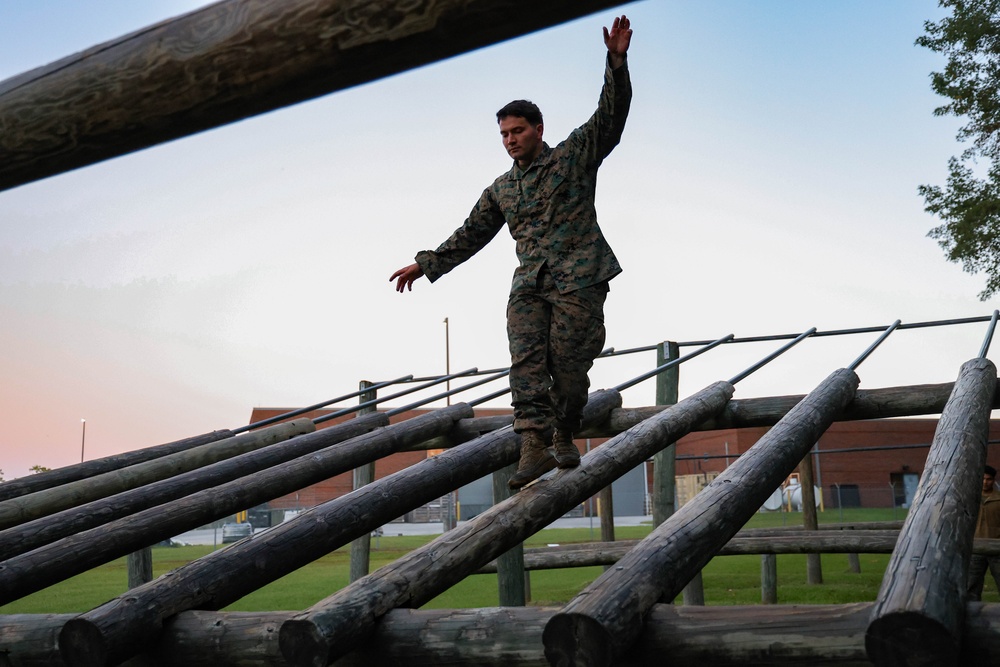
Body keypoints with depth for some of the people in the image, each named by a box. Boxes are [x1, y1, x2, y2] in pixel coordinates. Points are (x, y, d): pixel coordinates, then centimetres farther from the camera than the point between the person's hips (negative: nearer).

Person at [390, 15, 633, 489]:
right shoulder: (500, 190, 22)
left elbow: (609, 117, 0)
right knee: (526, 358, -15)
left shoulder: (573, 156, 10)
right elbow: (470, 235, 26)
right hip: (528, 284, 4)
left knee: (567, 359, -9)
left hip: (579, 278, -4)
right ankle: (535, 445, -22)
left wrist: (616, 63, -12)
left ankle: (565, 437, 11)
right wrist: (427, 264, 23)